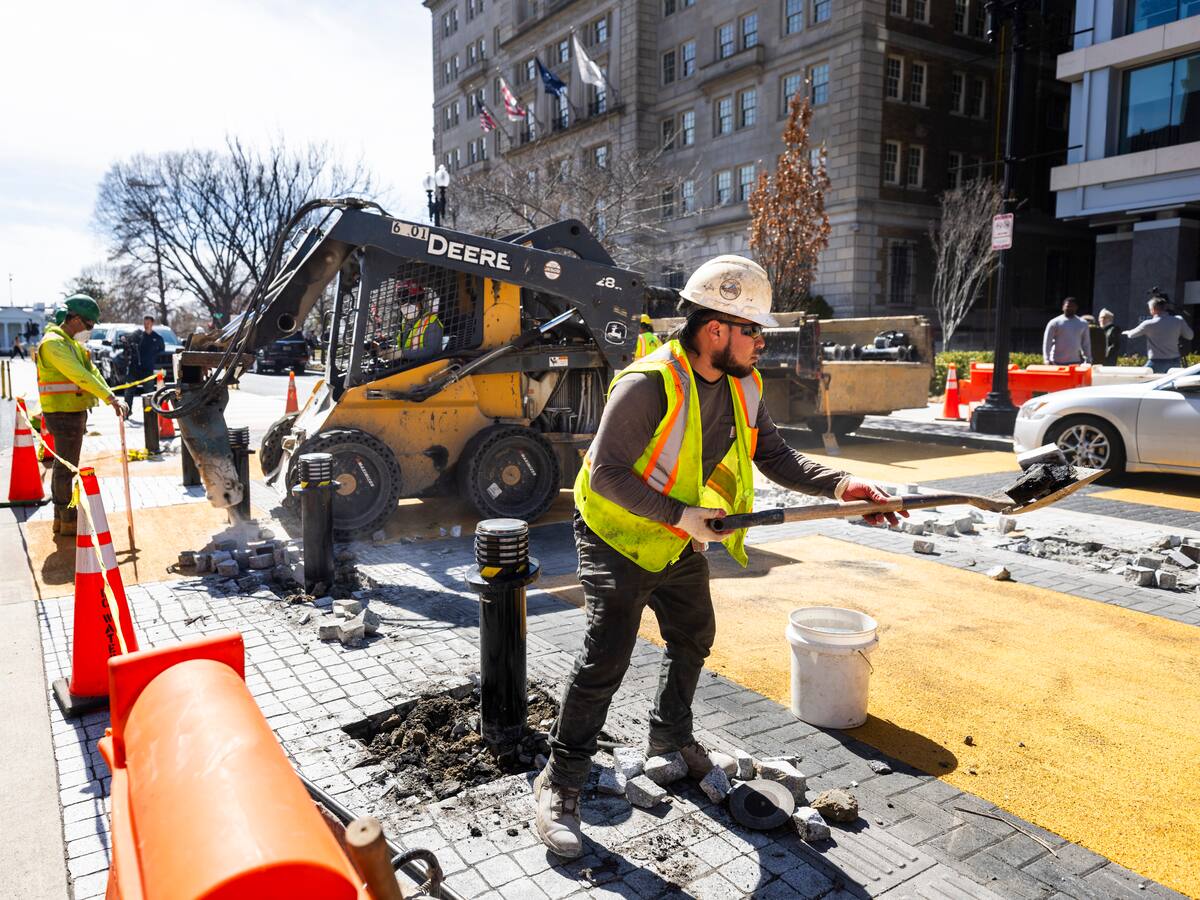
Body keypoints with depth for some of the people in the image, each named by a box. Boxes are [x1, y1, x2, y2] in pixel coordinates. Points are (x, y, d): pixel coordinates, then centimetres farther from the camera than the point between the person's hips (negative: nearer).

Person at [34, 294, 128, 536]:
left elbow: (91, 371, 5)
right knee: (66, 468, -2)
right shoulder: (53, 343, -16)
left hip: (75, 412, 10)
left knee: (64, 466, 17)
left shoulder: (73, 344, 14)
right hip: (63, 414, -10)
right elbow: (79, 375, -26)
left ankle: (61, 516, 27)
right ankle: (68, 521, 6)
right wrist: (109, 397, -30)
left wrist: (112, 397, -9)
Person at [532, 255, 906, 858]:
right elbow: (606, 474, -27)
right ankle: (560, 783, 7)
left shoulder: (742, 386, -3)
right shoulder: (649, 384, -28)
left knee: (693, 637, 20)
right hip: (618, 536, -8)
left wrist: (838, 485, -13)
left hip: (682, 542, 8)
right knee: (606, 658, -10)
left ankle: (671, 738, 45)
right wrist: (680, 515, -29)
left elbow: (775, 457, 1)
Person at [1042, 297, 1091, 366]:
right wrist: (1047, 360, -14)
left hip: (1076, 362, 3)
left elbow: (1086, 343, 15)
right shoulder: (1054, 323, -1)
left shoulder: (1083, 324, 11)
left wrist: (1088, 360, 11)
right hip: (1058, 362, -3)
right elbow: (1047, 343, -4)